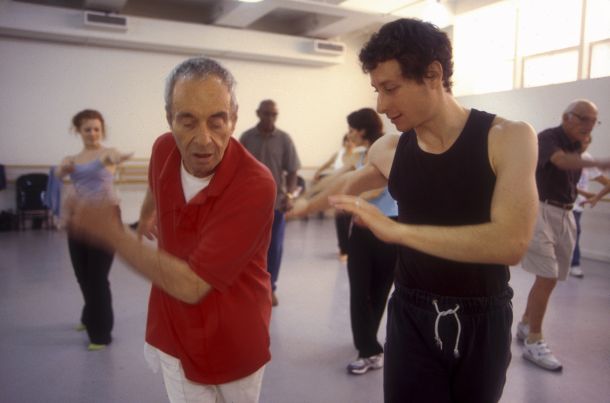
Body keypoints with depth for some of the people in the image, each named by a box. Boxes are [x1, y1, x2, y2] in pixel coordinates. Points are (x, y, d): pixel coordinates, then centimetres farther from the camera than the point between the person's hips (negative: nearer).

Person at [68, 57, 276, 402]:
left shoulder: (255, 185, -32)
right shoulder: (164, 149, -13)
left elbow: (191, 285, -32)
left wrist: (111, 232, -25)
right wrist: (147, 215, 34)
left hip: (234, 341, -3)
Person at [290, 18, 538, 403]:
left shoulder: (509, 138, -14)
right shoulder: (387, 150, -3)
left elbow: (511, 242, -26)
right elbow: (349, 181, 19)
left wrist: (397, 230, -30)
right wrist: (308, 205, 34)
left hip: (483, 320, -1)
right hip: (412, 316, 2)